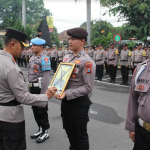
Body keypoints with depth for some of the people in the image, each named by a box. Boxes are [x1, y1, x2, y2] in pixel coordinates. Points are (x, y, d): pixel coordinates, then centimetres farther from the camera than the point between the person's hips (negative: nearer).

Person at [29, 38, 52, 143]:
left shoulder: (44, 59, -15)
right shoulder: (32, 58, 12)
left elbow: (46, 76, -19)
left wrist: (43, 93, -21)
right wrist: (29, 87, 17)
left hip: (39, 88, -8)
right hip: (32, 88, 8)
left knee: (42, 111, 2)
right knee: (35, 110, 16)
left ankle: (45, 132, 18)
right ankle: (40, 129, 31)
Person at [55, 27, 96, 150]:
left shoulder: (87, 62, -17)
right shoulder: (66, 58, 8)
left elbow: (88, 87, -20)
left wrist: (67, 94, -25)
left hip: (79, 103, -7)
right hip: (65, 101, 8)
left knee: (80, 136, 8)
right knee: (69, 132, 24)